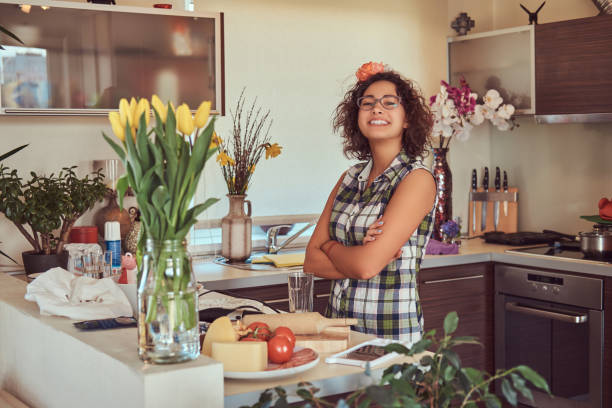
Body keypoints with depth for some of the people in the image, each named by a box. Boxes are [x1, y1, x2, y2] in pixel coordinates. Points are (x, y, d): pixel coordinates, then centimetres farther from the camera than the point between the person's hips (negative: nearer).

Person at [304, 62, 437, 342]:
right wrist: (357, 255, -13)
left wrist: (330, 247, -1)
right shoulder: (350, 178, 8)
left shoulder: (417, 179, -11)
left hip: (392, 333, -5)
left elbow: (367, 264, -19)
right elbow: (312, 261, 3)